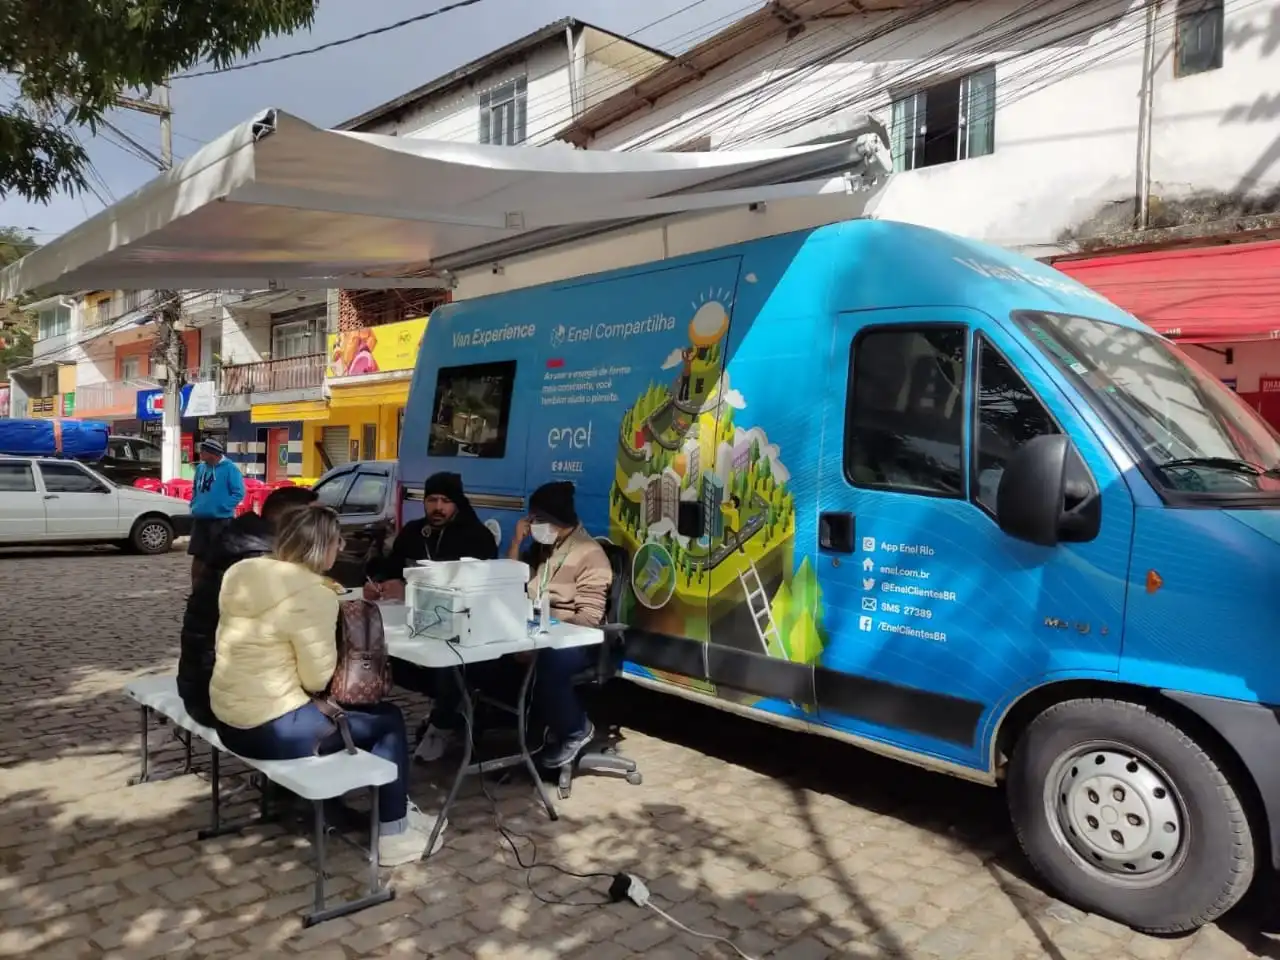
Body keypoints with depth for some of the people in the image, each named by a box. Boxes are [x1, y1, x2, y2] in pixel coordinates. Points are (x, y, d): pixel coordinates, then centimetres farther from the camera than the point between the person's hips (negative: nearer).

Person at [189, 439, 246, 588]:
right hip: (200, 519, 6)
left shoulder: (229, 468, -11)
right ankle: (195, 589, 20)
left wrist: (222, 507, -17)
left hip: (221, 519, -6)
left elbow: (239, 493, -13)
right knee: (198, 555, 9)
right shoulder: (200, 467, 9)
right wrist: (194, 505, 10)